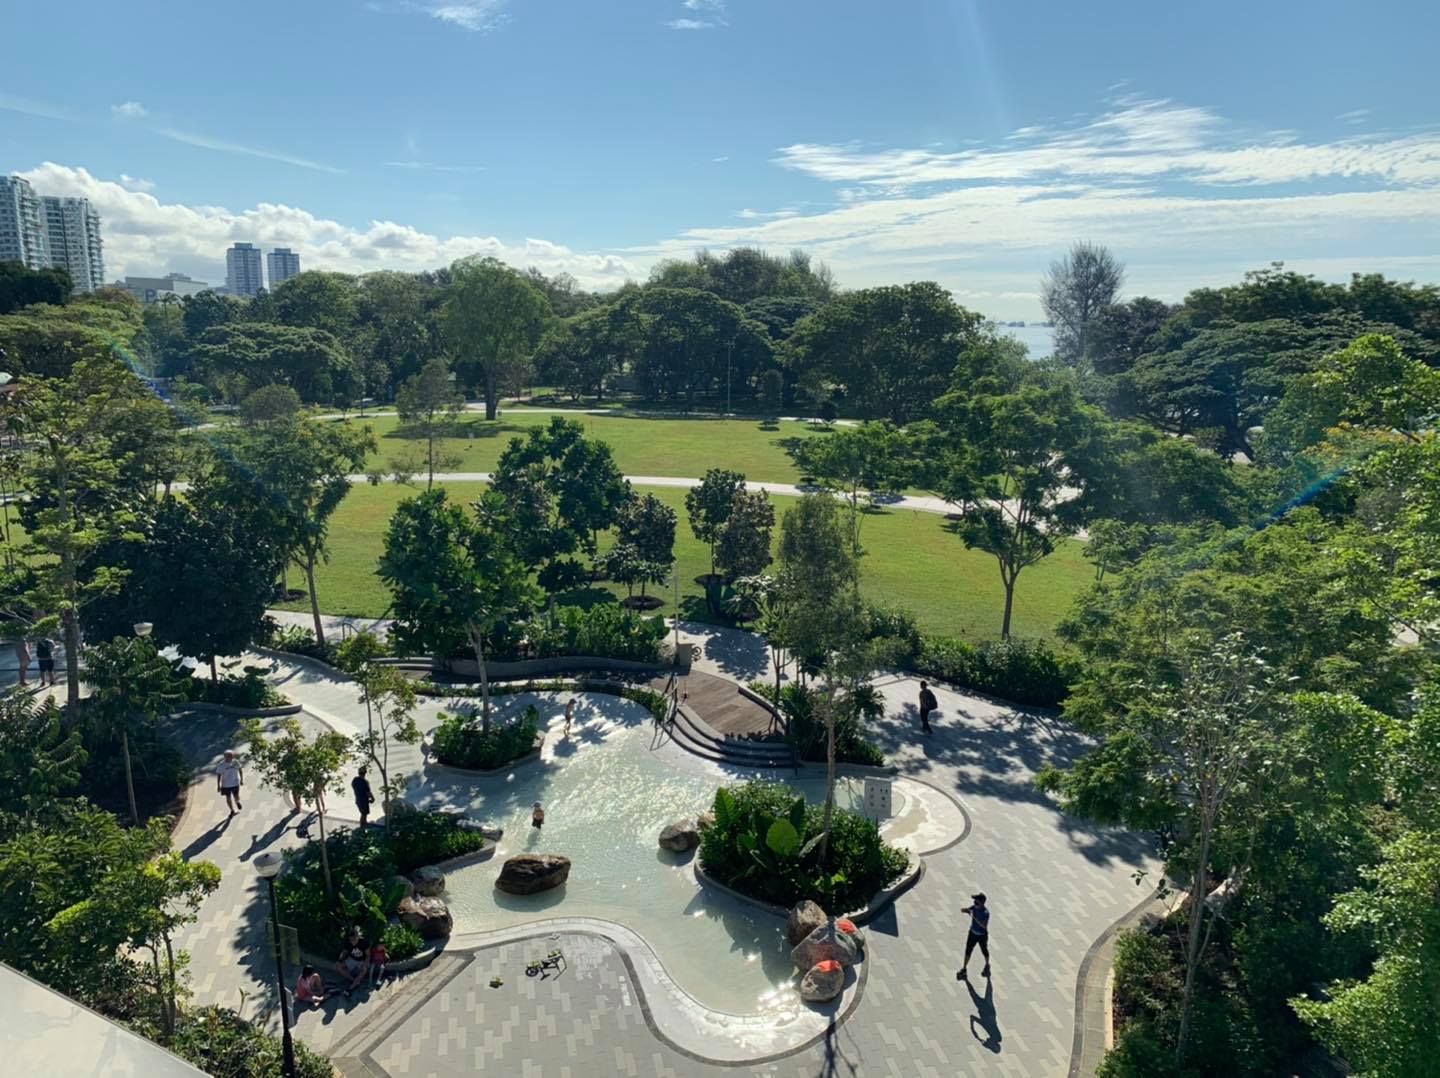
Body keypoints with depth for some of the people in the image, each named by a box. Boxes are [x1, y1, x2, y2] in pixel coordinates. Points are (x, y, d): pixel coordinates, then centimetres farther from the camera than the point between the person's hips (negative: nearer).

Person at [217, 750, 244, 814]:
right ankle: (232, 810, 32)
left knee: (236, 796, 6)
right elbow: (218, 775, -8)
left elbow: (240, 769, 4)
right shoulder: (222, 765, -17)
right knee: (228, 798, 10)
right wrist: (218, 785, -5)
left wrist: (241, 779, 7)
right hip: (226, 785, -1)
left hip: (235, 783, 1)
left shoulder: (235, 762, -12)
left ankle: (237, 802, 44)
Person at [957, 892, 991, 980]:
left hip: (982, 935, -5)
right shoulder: (974, 907, -12)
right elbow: (962, 910, -11)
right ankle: (963, 969, 19)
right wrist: (967, 910, -33)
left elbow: (984, 926, -37)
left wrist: (975, 918, -43)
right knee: (968, 951, 8)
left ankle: (987, 966, 46)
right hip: (973, 933, 5)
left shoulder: (985, 912, -30)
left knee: (984, 951, 19)